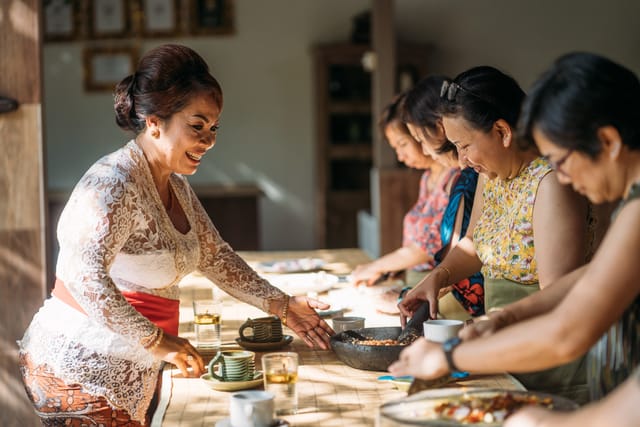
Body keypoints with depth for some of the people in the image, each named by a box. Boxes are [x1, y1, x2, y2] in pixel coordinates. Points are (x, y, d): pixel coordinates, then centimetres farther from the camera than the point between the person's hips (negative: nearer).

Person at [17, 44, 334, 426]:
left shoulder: (176, 187, 11)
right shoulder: (115, 183, -20)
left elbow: (215, 256, 19)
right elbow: (83, 273, -33)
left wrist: (281, 306, 12)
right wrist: (155, 340, -32)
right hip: (80, 373, -9)